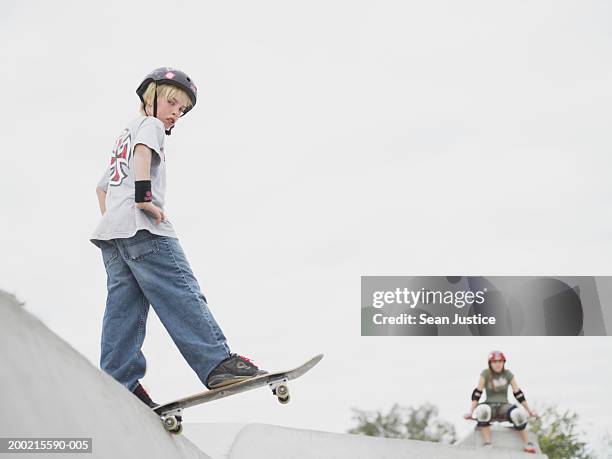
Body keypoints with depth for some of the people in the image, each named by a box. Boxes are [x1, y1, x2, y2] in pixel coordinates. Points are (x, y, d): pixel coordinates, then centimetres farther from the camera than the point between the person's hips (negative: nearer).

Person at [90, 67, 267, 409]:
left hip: (111, 229, 9)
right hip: (142, 226, -9)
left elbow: (102, 187, 37)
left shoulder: (124, 137, 35)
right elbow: (143, 151, -16)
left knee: (124, 308, 1)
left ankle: (119, 384, -6)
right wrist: (144, 194, -26)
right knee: (181, 294, -16)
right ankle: (218, 364, -23)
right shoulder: (150, 125, 7)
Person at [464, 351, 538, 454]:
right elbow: (477, 393, -7)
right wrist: (471, 412, -16)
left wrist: (529, 411, 4)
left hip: (504, 406, 1)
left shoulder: (508, 374, 3)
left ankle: (527, 444, -14)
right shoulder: (485, 374, -3)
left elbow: (518, 394, 6)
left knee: (518, 414, -34)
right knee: (482, 410, -39)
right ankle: (487, 444, -33)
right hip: (490, 406, -1)